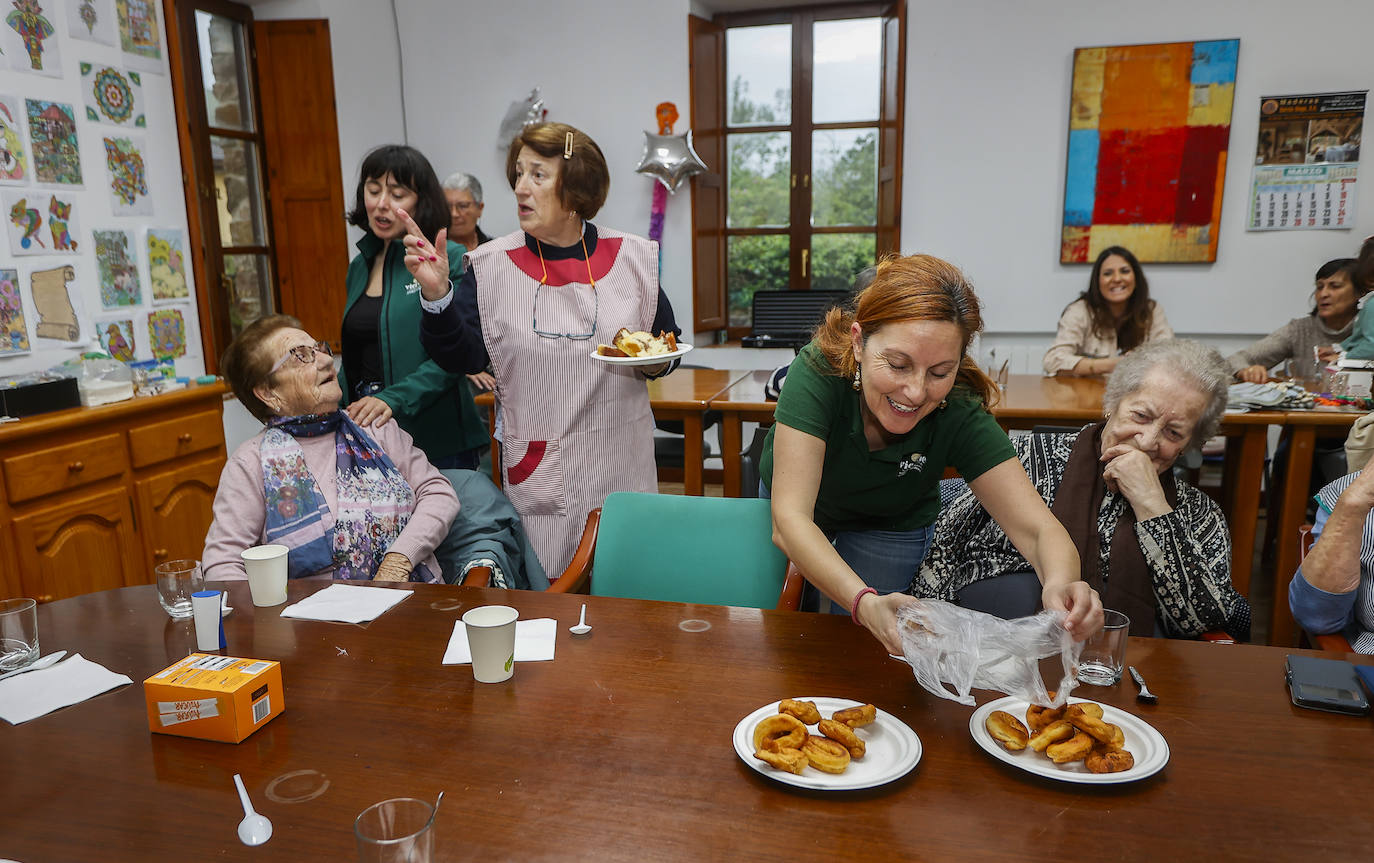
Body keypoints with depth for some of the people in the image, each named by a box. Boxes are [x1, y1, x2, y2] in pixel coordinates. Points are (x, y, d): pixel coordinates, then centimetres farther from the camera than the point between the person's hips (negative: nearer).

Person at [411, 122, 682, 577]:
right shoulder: (491, 265, 0)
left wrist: (656, 362, -9)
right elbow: (462, 357, -5)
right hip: (535, 471, -1)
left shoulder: (632, 257, 3)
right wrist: (437, 294, -20)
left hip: (622, 465, 1)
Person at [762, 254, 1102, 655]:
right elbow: (789, 517, -46)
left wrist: (1061, 585, -58)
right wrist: (865, 602, -64)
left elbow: (1039, 530, -33)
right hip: (802, 525, 0)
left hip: (889, 528, 1)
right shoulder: (818, 373, -39)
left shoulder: (958, 414, -31)